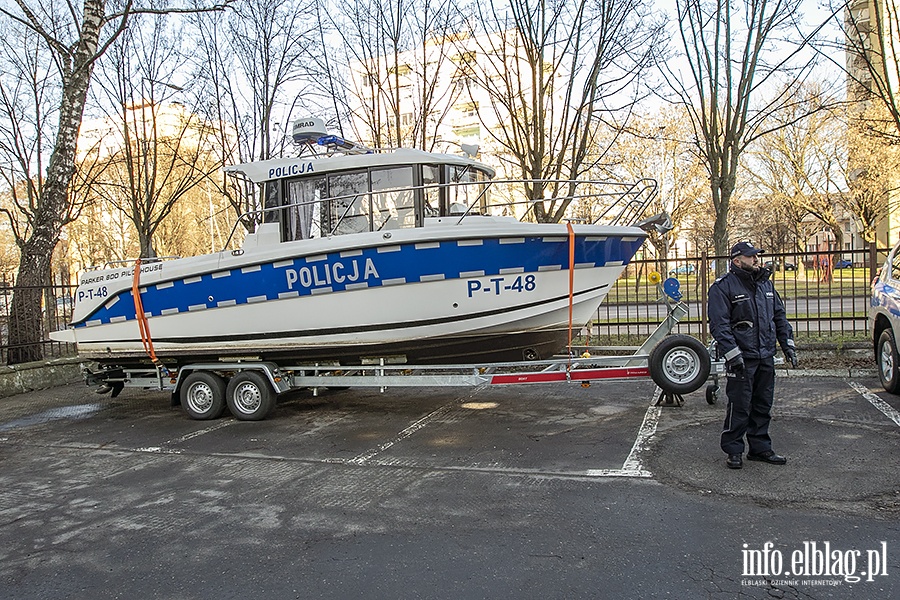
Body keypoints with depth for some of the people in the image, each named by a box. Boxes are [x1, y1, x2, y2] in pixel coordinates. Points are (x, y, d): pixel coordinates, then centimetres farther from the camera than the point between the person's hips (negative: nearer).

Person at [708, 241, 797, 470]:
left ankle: (760, 448, 25)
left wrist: (788, 344, 13)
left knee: (763, 405, 14)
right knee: (739, 407, -3)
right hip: (741, 359, -7)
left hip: (766, 357, 7)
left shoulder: (765, 283, 14)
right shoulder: (723, 286, -9)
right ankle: (734, 451, 8)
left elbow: (779, 316, 21)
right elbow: (719, 324, -15)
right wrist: (732, 353, -21)